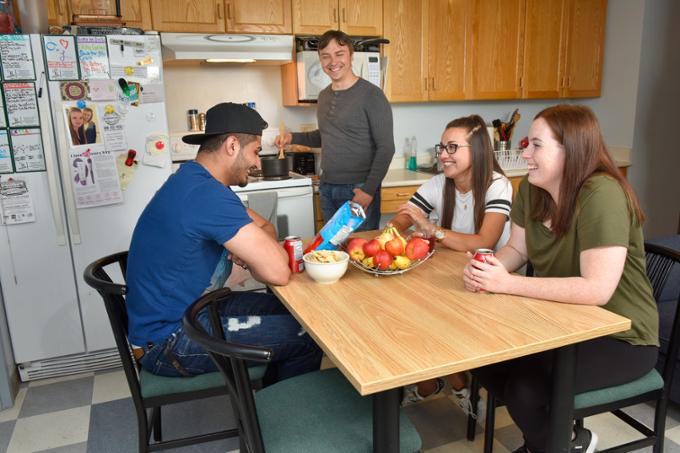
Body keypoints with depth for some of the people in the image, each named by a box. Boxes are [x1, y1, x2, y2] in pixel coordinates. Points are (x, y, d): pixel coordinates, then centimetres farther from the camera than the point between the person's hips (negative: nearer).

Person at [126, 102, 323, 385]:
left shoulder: (194, 181, 7)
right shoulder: (207, 194, -26)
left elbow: (266, 227, 13)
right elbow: (279, 272, -30)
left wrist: (251, 249, -9)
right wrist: (252, 256, -8)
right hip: (168, 341, -10)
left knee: (290, 310, 14)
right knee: (307, 337, -12)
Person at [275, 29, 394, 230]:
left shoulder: (371, 95, -10)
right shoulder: (324, 96, 12)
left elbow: (386, 148, -12)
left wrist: (368, 190, -18)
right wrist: (293, 138, 10)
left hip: (358, 189, -6)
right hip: (326, 189, 7)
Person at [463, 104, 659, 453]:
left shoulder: (601, 194, -27)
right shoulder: (532, 188, -4)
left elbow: (597, 290, -33)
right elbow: (517, 248, 5)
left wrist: (507, 283, -31)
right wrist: (485, 270, -17)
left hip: (620, 338, -7)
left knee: (525, 386, -23)